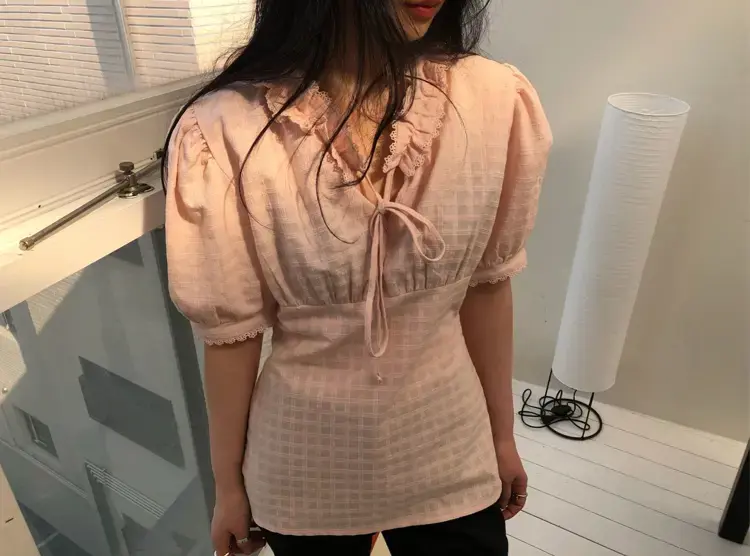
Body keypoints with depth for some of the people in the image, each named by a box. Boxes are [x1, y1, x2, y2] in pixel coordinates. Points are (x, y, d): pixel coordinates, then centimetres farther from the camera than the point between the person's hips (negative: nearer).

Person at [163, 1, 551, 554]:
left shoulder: (495, 102, -13)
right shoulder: (227, 134, -20)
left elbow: (487, 285, -3)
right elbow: (231, 335, -11)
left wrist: (502, 434, 8)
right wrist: (229, 485, 2)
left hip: (450, 449, 2)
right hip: (306, 468, -1)